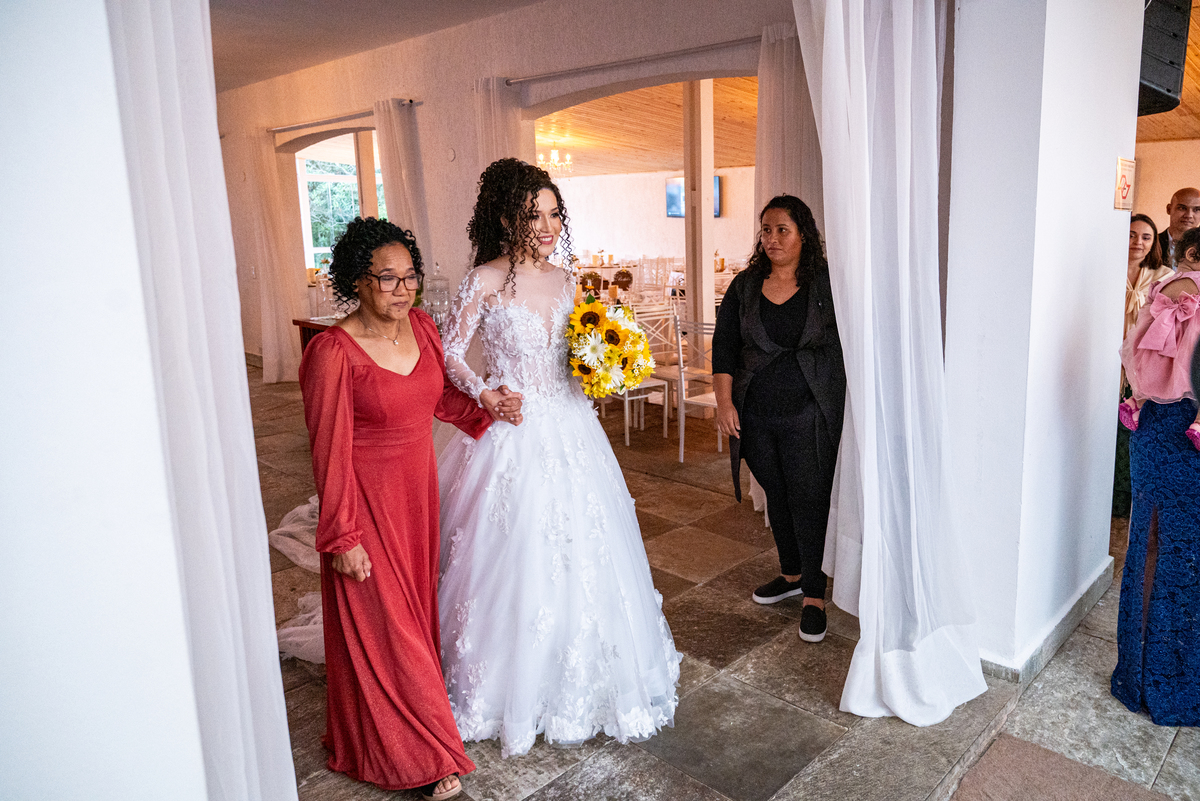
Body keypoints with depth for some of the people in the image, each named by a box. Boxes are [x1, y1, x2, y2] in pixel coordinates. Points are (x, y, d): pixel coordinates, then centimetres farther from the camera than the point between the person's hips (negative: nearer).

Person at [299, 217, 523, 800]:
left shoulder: (422, 326, -2)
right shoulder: (333, 352, -22)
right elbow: (330, 452, -18)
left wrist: (488, 408, -1)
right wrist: (343, 538, -15)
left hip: (419, 491, 7)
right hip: (368, 502, -6)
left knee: (416, 604, 21)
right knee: (383, 625, 8)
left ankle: (415, 710, 45)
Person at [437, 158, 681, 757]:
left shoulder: (564, 280, 7)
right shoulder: (484, 281, -9)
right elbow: (448, 353, -4)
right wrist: (482, 392, -19)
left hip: (570, 430, 6)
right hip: (513, 434, -5)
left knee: (580, 554, 13)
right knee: (516, 556, 3)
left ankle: (580, 678, 34)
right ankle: (514, 683, 25)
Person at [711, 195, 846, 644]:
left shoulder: (827, 284, -4)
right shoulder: (744, 287, 5)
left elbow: (850, 344, -1)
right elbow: (724, 345, 3)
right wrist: (724, 401, -6)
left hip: (808, 416, -3)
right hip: (755, 416, 4)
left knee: (809, 500, -1)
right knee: (777, 496, 16)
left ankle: (814, 594, 13)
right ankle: (791, 574, 35)